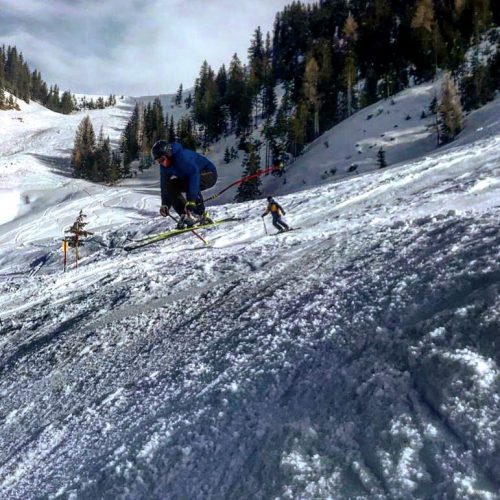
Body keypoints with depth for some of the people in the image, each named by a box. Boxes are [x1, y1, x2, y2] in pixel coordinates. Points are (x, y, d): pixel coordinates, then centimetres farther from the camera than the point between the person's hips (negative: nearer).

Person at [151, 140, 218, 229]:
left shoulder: (181, 156, -33)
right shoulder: (164, 166, -7)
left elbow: (194, 173, -42)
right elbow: (164, 185, -2)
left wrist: (191, 200, -48)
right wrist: (165, 204, -15)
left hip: (209, 174, -9)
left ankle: (201, 214, -22)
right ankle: (185, 214, -5)